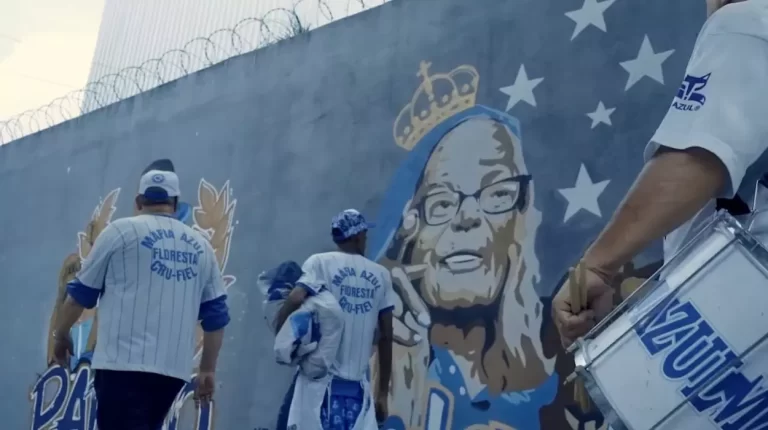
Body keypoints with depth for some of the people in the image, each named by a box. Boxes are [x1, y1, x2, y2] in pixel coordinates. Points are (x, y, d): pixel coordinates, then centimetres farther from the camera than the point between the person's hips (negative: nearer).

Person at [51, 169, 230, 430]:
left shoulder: (122, 231, 2)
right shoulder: (200, 246, 12)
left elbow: (81, 291, 6)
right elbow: (216, 316, 10)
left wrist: (61, 335, 22)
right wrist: (207, 370, 18)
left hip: (124, 363, -5)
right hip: (174, 369, 5)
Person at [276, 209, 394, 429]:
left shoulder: (320, 263, -1)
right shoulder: (381, 275, 9)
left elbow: (296, 299, -20)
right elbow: (385, 338, 9)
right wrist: (383, 392, 15)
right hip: (358, 384, 3)